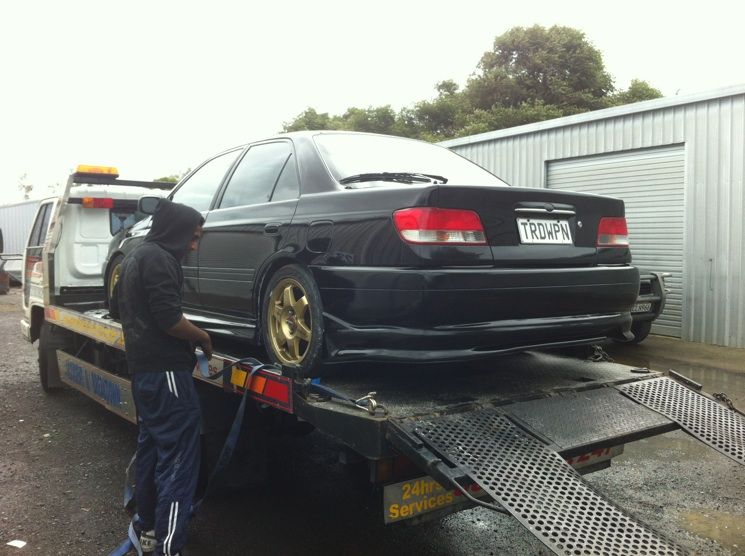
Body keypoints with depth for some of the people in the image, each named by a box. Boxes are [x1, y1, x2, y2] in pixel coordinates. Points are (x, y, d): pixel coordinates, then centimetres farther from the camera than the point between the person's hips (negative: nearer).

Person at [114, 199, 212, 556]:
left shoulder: (134, 257, 16)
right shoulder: (158, 258, -15)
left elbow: (121, 309, 27)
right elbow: (169, 319, -22)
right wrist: (203, 338, -7)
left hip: (142, 368, 10)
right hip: (164, 370, -10)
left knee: (151, 447, 19)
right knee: (177, 459, -9)